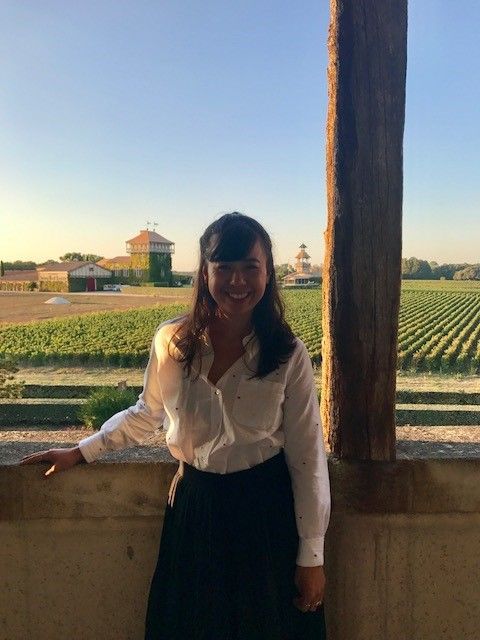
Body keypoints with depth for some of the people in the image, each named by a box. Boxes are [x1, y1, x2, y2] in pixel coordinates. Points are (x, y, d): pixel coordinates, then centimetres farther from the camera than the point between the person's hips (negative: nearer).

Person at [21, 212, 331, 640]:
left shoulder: (288, 355, -14)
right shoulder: (171, 341, -9)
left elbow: (307, 458, -8)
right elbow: (147, 414, 9)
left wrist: (311, 557, -4)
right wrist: (80, 452, 11)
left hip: (266, 512, -1)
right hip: (194, 507, 2)